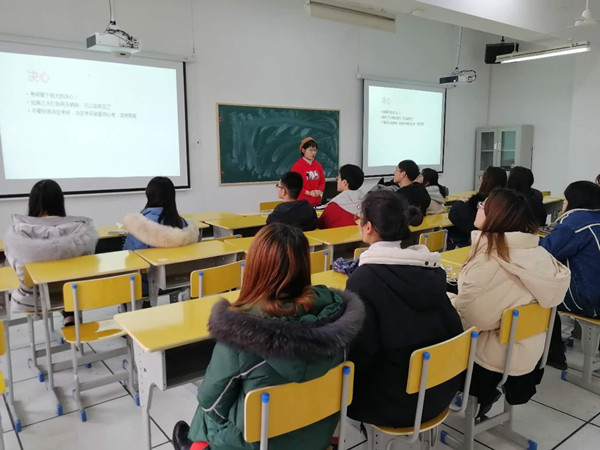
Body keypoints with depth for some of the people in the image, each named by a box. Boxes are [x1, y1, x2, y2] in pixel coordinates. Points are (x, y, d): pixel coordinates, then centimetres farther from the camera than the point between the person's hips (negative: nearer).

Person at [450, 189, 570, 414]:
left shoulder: (487, 258, -25)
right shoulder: (536, 252, -6)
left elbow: (466, 315, -23)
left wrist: (445, 301, -2)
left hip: (498, 353, -6)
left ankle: (481, 392, 23)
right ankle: (486, 390, 26)